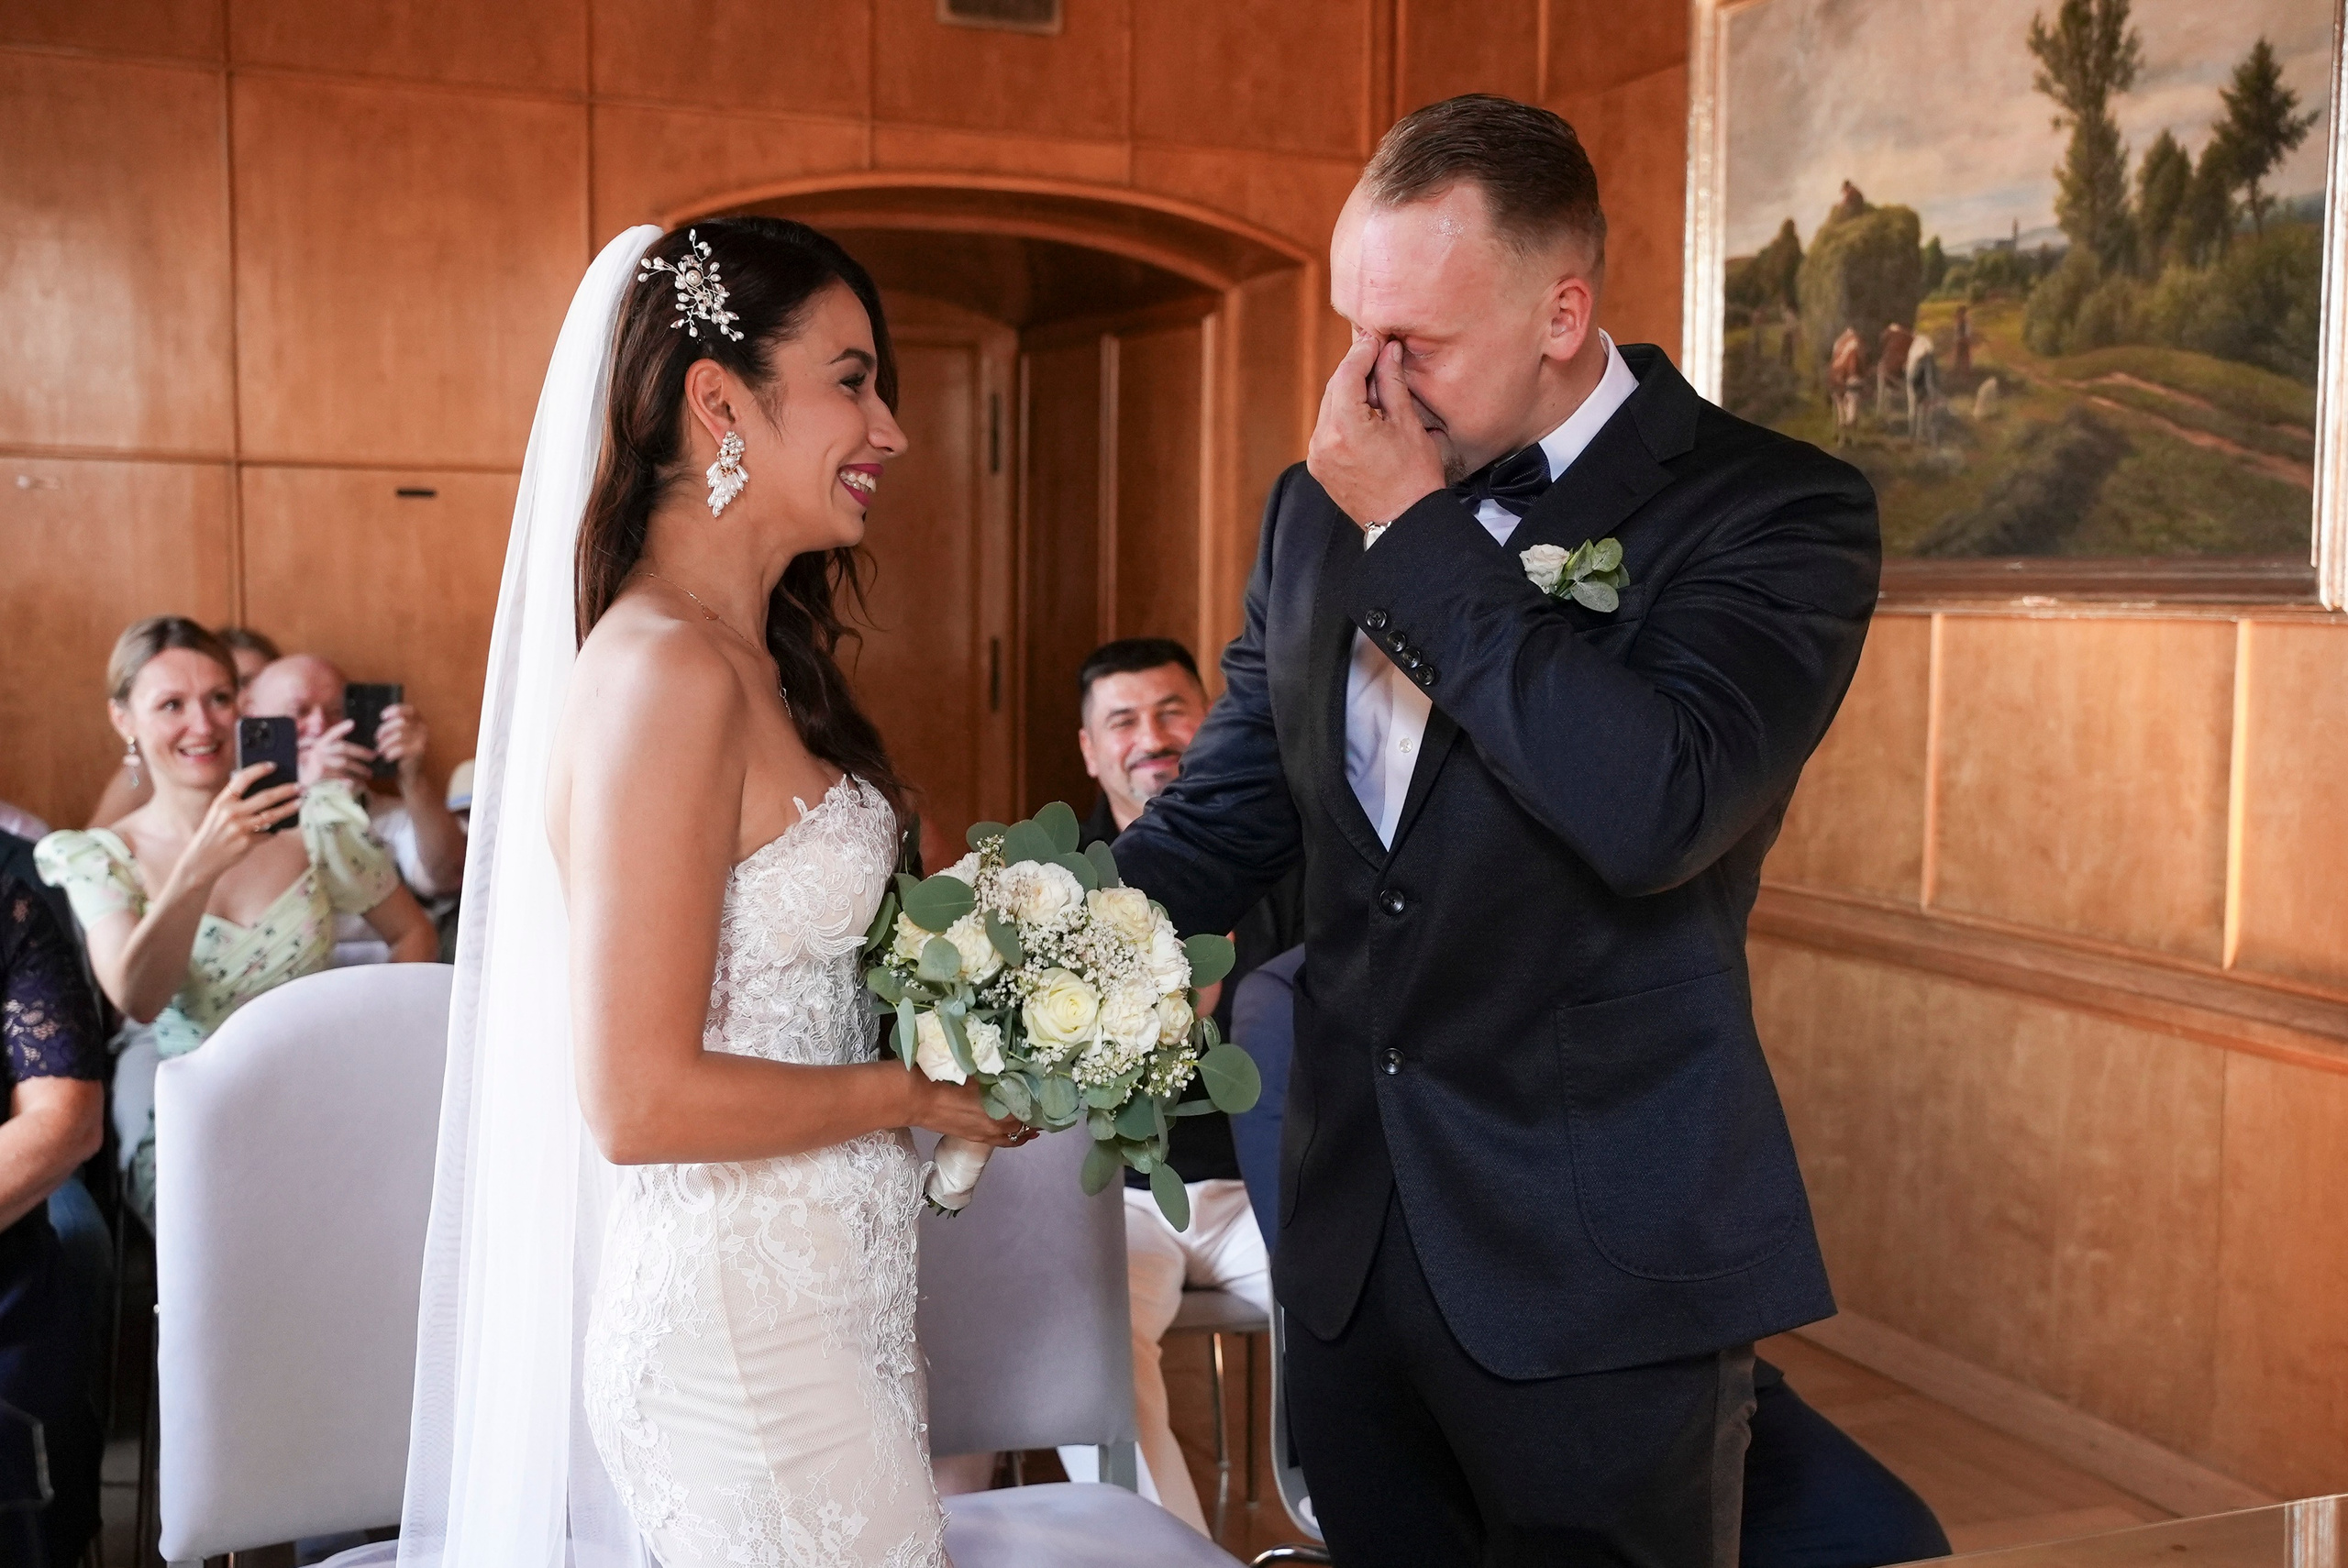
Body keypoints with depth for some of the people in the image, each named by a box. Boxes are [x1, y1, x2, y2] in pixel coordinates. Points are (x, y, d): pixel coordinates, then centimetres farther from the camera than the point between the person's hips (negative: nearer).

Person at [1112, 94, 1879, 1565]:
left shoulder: (1777, 511, -12)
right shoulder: (1321, 506, 6)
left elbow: (1655, 808, -29)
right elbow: (1220, 819, 11)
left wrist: (1421, 533, -21)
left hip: (1602, 1278, -5)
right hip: (1349, 1249, 5)